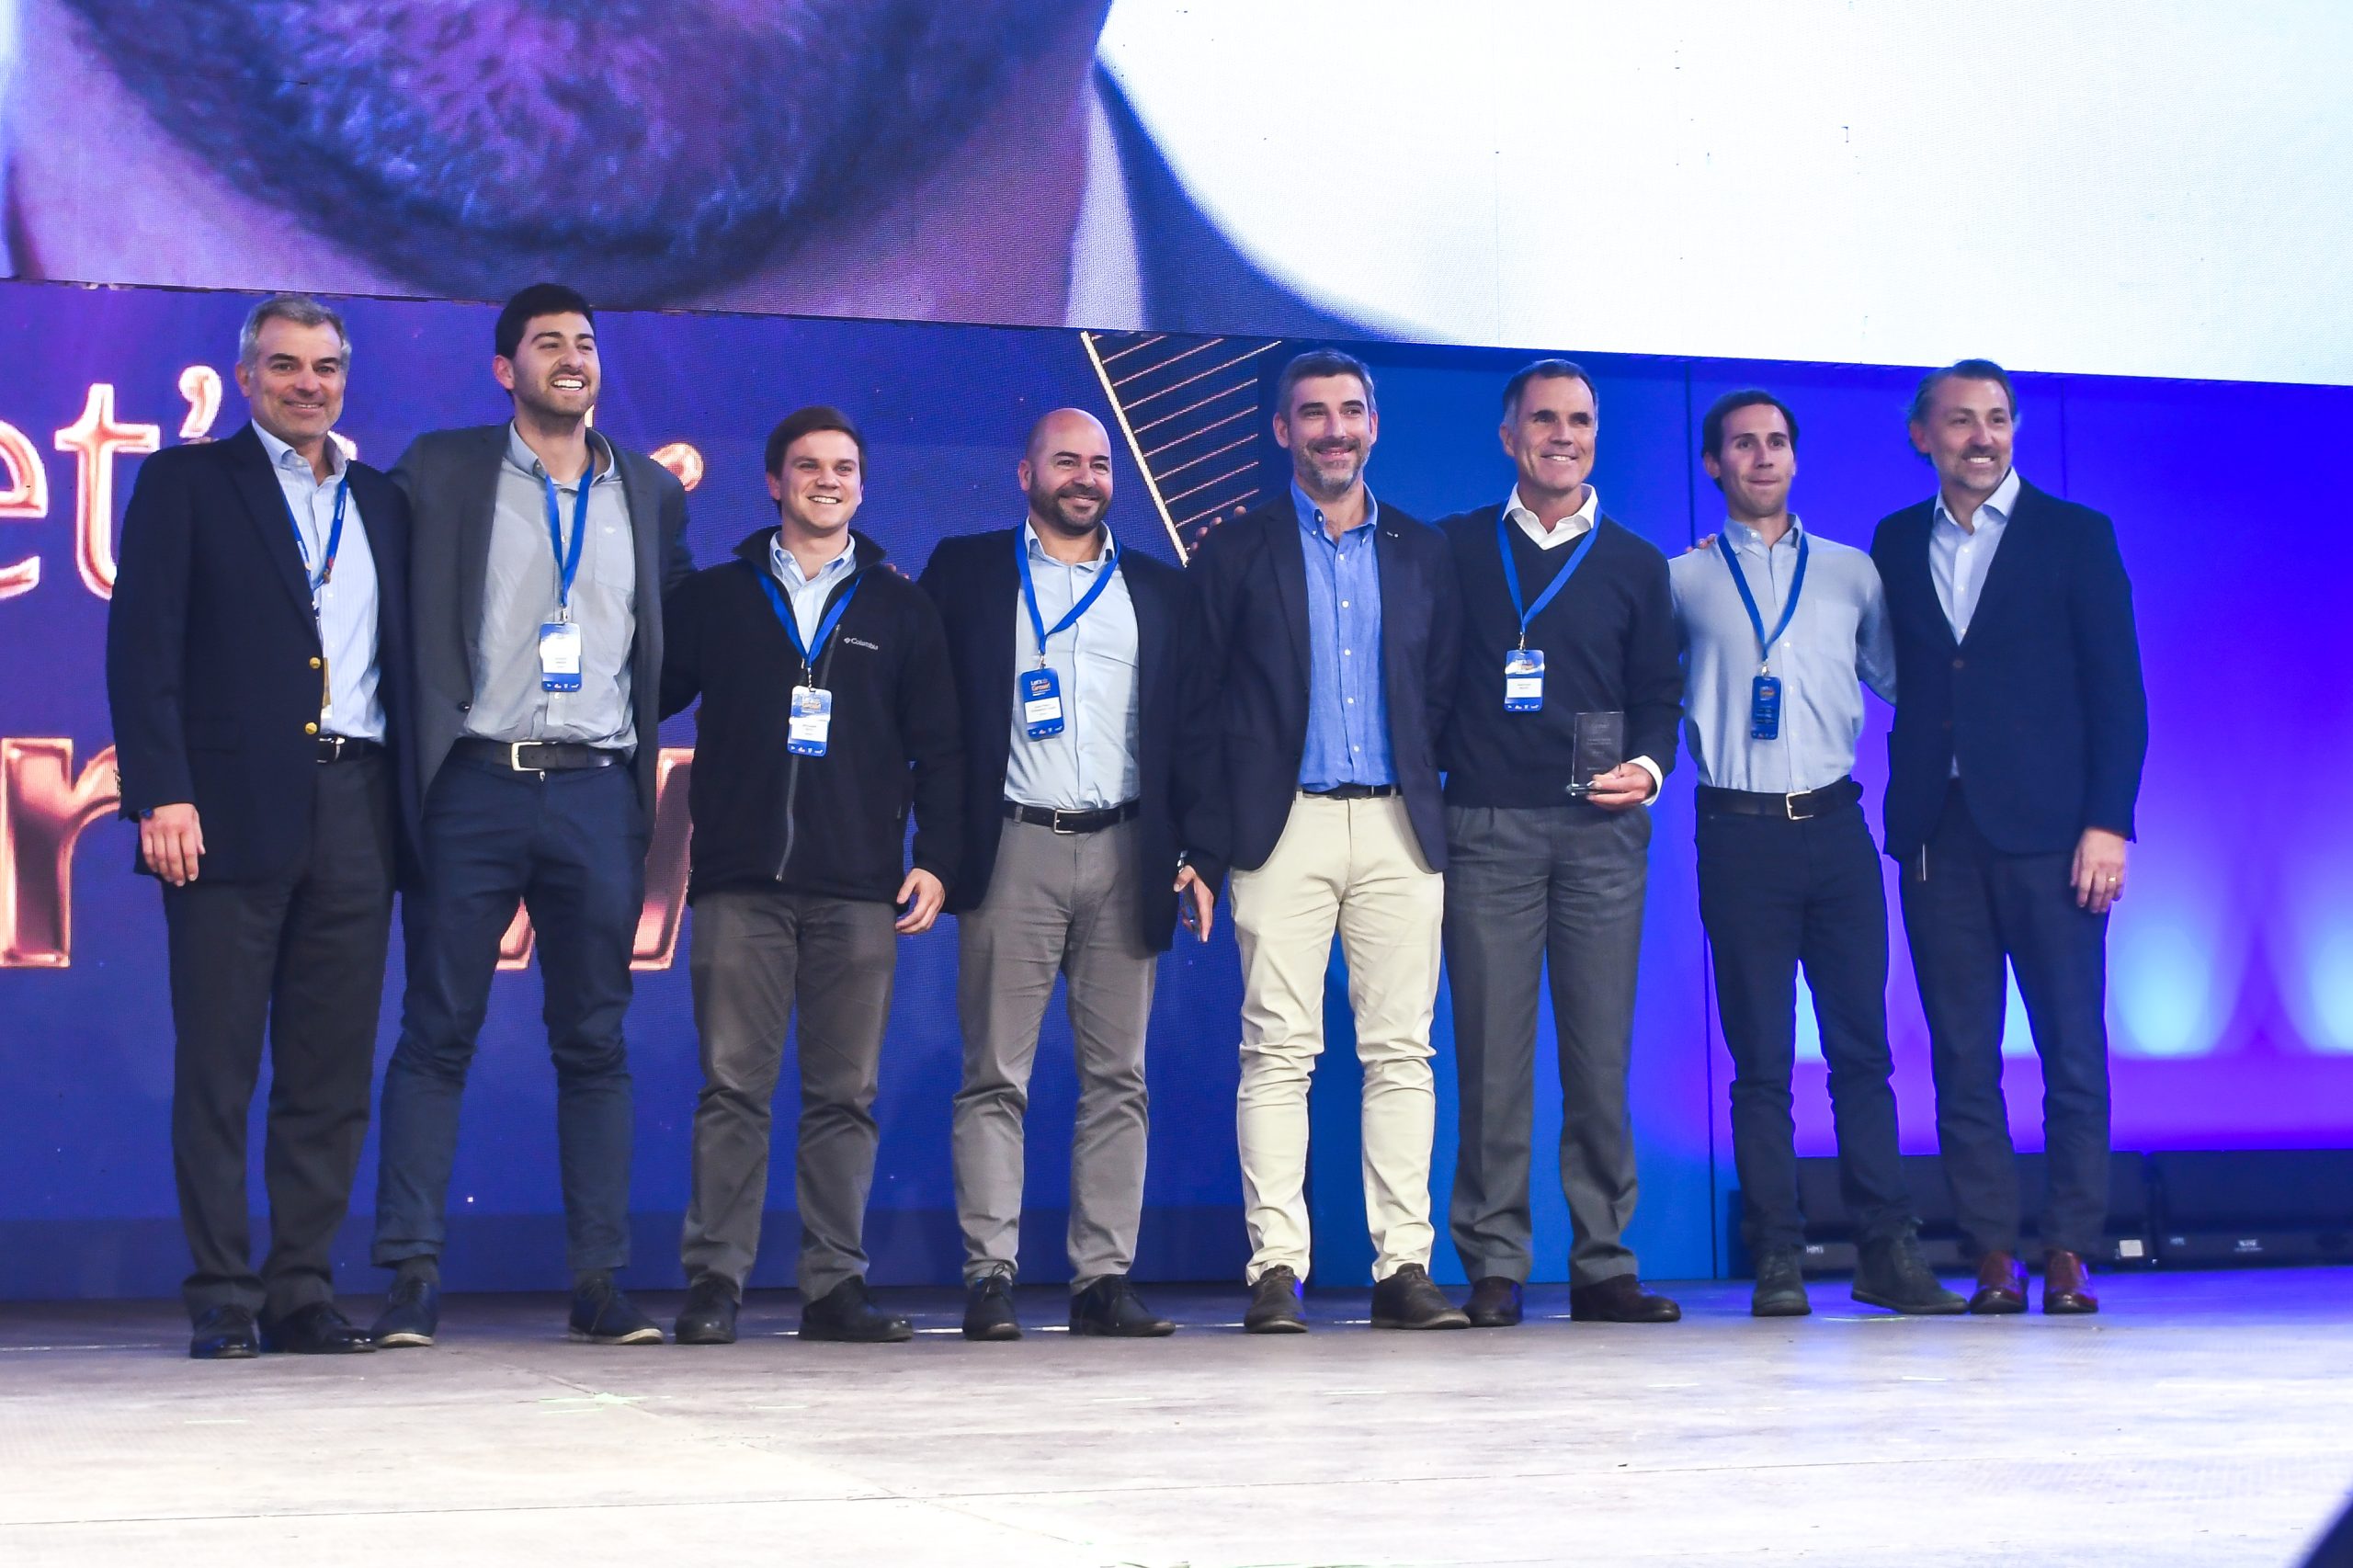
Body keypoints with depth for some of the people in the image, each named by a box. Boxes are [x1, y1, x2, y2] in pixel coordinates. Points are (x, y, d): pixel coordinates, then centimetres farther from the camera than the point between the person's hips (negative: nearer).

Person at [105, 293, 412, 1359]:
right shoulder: (186, 482, 6)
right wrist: (162, 793, -13)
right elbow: (142, 644, -2)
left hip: (356, 810, 4)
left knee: (332, 1072, 3)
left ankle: (303, 1290, 9)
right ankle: (222, 1299, 2)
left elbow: (405, 659, 17)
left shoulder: (382, 503, 19)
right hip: (234, 810, -4)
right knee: (217, 1068, -2)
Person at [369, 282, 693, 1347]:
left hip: (598, 792, 3)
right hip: (473, 787, -2)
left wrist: (635, 725, 10)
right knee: (437, 1034, -3)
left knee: (595, 1041, 3)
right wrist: (424, 723, -1)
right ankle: (412, 1278, -2)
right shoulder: (439, 471, 5)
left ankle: (599, 1281, 7)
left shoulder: (652, 493, 14)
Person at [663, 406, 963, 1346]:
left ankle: (836, 1286, 3)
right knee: (732, 1087, -4)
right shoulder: (715, 597, 13)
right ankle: (713, 1284, -3)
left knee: (846, 1094, 0)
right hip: (740, 882, -1)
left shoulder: (899, 609, 14)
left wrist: (936, 859, 2)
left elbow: (939, 748, 13)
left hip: (860, 889, 1)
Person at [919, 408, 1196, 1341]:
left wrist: (1196, 857, 5)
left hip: (1126, 856, 2)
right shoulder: (966, 571, 9)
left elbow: (1186, 731, 14)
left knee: (1117, 1078, 1)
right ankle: (990, 1277, -3)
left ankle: (1104, 1277, 4)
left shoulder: (1158, 591, 16)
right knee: (995, 1076, -4)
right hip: (1014, 850, -2)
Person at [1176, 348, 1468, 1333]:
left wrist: (1439, 807, 3)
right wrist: (1201, 846, -1)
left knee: (1401, 1052, 0)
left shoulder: (1421, 552, 14)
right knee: (1278, 1051, -6)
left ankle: (1403, 1267, 2)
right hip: (1283, 829, -2)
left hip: (1399, 829, 2)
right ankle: (1276, 1270, -5)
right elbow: (1202, 710, 5)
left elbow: (1445, 693, 14)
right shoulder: (1236, 552, 7)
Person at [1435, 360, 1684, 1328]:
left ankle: (1603, 1262, 5)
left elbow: (1659, 695, 15)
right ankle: (1493, 1264, 1)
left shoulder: (1635, 565, 14)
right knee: (1492, 1055, -4)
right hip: (1487, 829, -1)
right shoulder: (1455, 551, 10)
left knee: (1602, 1056, 0)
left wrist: (1648, 767, -4)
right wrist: (1425, 795, 0)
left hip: (1601, 830, 1)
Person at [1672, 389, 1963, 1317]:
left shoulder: (1850, 573, 14)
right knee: (1761, 1057, -2)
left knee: (1861, 1046, 0)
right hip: (1740, 831, -2)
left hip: (1834, 824, 2)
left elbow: (1905, 681, 16)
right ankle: (1777, 1260, 1)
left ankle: (1887, 1249, 3)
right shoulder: (1682, 580, 8)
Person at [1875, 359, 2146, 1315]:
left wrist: (2107, 823, -8)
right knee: (1962, 1055, 1)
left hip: (2045, 830, -2)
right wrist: (1905, 814, 1)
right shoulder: (1895, 544, 14)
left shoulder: (2075, 536, 5)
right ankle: (1993, 1254, 6)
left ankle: (2068, 1253, 2)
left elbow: (2117, 690, 0)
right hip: (1937, 833, 2)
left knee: (2072, 1050, -3)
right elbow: (1899, 679, 12)